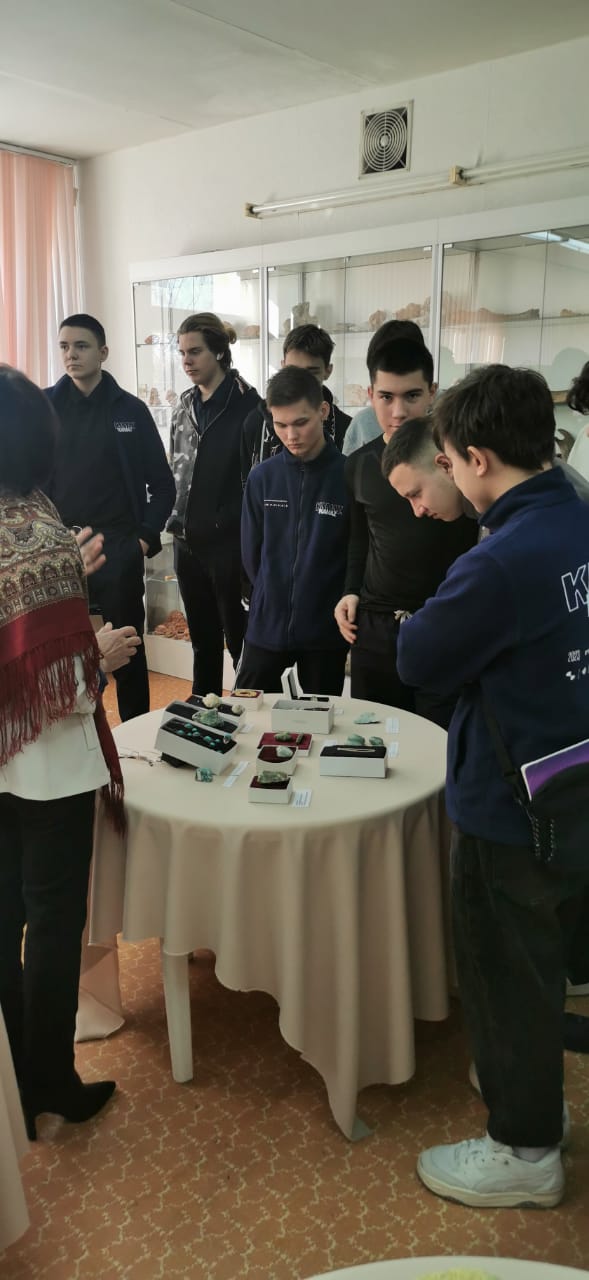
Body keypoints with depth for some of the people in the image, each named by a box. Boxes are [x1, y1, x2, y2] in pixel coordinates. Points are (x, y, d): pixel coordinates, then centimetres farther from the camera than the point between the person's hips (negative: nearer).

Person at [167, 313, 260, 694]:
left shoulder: (245, 404, -9)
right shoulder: (185, 406, 12)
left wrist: (232, 525, -11)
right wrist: (177, 520, 12)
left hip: (229, 543, -7)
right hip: (188, 542, 7)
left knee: (240, 637, 2)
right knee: (202, 638, 16)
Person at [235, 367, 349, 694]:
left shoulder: (349, 476, -9)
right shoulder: (262, 478, -1)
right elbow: (252, 553, 8)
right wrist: (273, 597, 10)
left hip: (327, 630, -2)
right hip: (266, 626, 2)